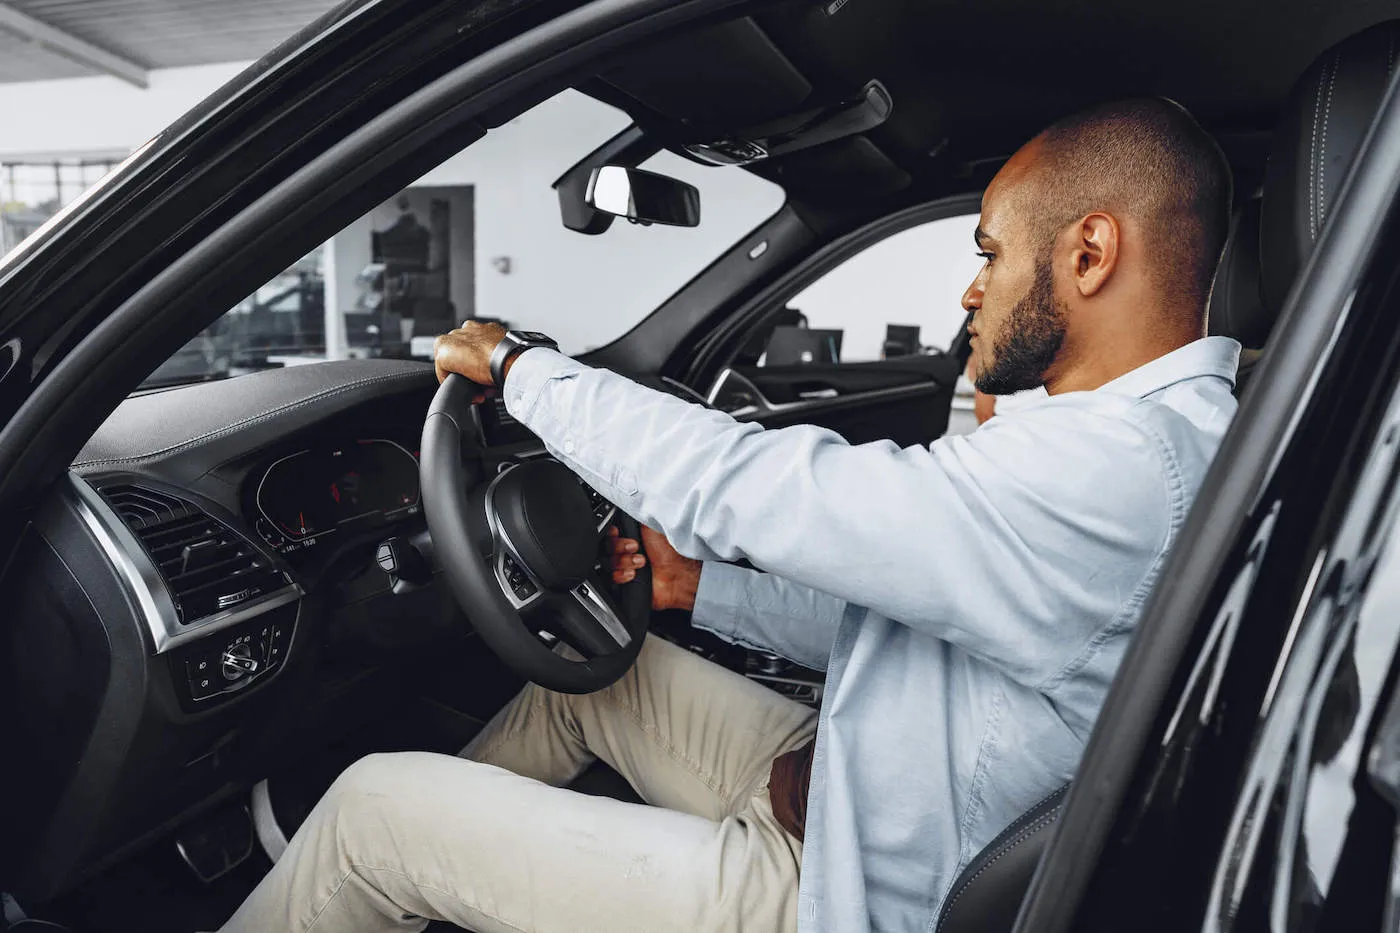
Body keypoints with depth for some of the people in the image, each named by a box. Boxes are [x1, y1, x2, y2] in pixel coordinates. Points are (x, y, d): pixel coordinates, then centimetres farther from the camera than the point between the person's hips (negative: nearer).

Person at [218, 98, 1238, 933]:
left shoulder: (1122, 470, -29)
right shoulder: (1169, 436, 5)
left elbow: (742, 484, -28)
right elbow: (888, 618, 11)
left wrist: (523, 367, -13)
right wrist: (700, 587, 10)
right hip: (841, 797, 10)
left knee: (377, 804, -5)